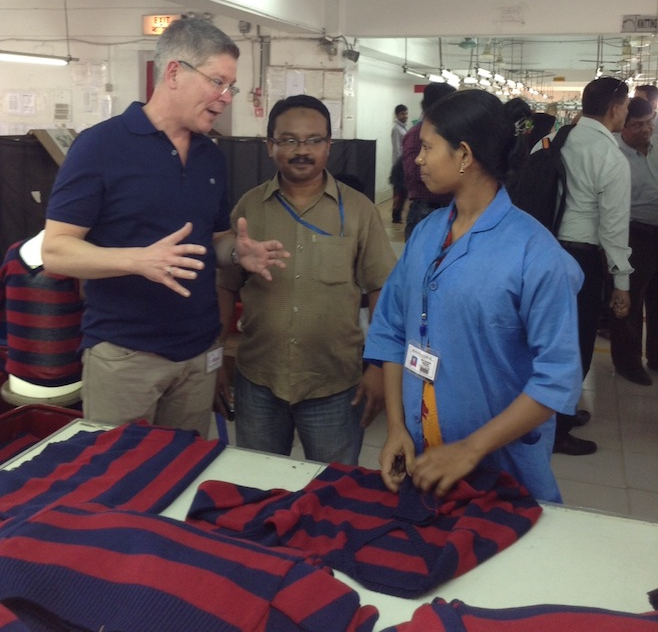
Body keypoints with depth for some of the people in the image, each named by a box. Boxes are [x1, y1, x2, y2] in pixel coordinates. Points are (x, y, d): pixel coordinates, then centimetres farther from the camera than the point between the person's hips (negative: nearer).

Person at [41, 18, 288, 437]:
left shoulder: (212, 157, 9)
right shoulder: (101, 145, -10)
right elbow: (55, 251, -13)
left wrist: (237, 250, -5)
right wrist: (140, 259, -28)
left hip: (199, 352, 6)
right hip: (123, 353, -5)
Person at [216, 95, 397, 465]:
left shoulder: (359, 210, -4)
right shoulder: (249, 207, 0)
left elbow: (382, 291, -2)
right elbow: (226, 288, 6)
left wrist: (380, 367, -7)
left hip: (336, 385, -1)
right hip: (257, 382, 2)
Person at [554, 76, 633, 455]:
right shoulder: (613, 158, -16)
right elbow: (614, 226, -16)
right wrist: (622, 282, -8)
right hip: (582, 255, -7)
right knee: (577, 341, 6)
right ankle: (557, 429, 16)